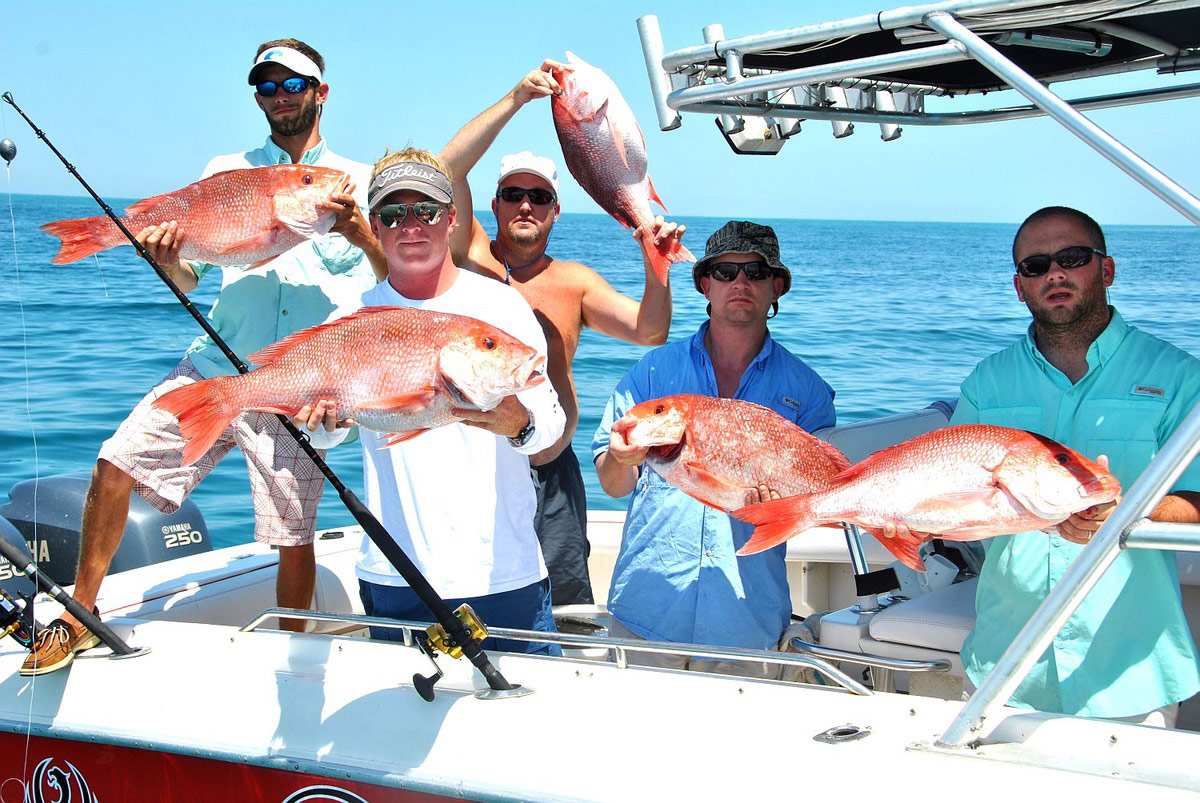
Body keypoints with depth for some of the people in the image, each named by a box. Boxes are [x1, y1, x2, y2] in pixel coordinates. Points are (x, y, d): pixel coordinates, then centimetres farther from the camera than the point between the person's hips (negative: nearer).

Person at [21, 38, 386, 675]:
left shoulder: (360, 184, 8)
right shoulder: (225, 172, 14)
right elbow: (188, 280, 13)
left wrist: (360, 233, -19)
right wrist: (167, 257, -11)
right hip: (214, 366, 2)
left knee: (294, 539, 0)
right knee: (116, 465, -10)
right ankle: (80, 619, 7)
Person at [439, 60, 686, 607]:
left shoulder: (574, 281, 10)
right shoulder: (473, 259, 1)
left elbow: (649, 331, 2)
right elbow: (447, 170, -12)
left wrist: (655, 266, -16)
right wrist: (516, 99, -16)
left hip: (551, 476, 3)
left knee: (566, 604, 3)